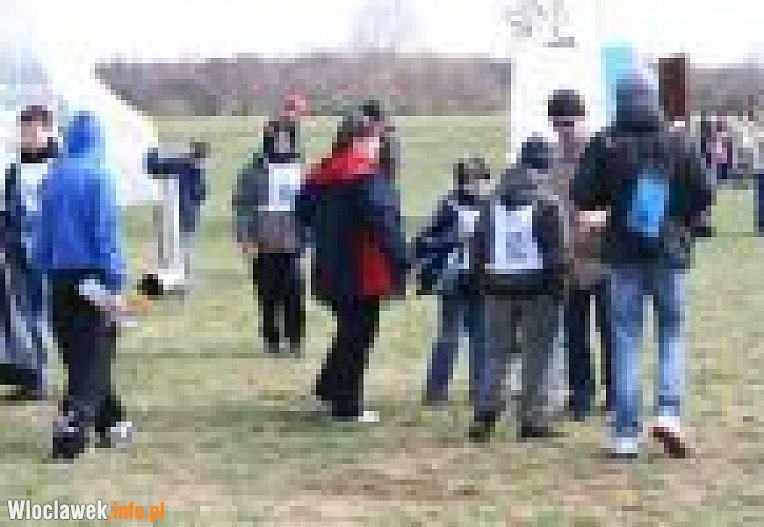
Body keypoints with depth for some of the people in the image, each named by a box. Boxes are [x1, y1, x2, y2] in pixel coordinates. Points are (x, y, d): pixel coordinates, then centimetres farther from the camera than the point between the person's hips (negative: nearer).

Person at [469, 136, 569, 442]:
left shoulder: (495, 200, 5)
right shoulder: (547, 202, -11)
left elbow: (479, 245, 10)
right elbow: (559, 249, -12)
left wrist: (483, 280, 17)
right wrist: (559, 283, -3)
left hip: (499, 288, 4)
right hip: (539, 290, -4)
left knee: (496, 352, 11)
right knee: (536, 356, 3)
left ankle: (485, 414, 2)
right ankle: (533, 419, 3)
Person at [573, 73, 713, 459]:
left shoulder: (605, 145, -6)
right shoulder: (677, 144, -4)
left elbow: (582, 197, -7)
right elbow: (703, 194, -5)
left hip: (624, 256, 0)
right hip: (670, 254, 0)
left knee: (625, 342, 5)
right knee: (672, 334, 15)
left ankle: (625, 434, 5)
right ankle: (669, 411, -5)